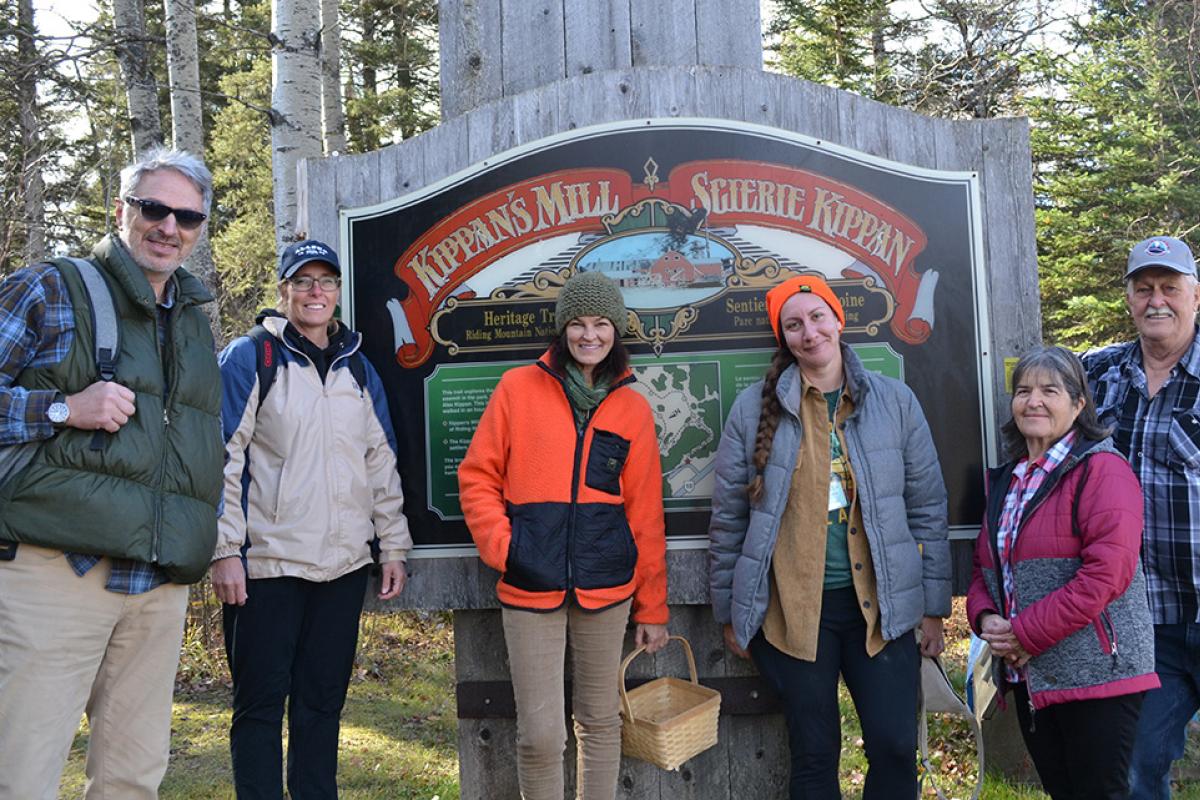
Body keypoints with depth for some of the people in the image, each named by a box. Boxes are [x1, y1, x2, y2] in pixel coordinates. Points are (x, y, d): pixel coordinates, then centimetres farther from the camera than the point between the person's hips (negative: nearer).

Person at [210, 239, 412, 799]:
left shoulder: (359, 369, 14)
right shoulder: (249, 358, -2)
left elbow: (382, 464, 15)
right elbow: (222, 458, -7)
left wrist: (394, 546, 11)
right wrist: (225, 550, -13)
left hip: (344, 564, 5)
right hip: (267, 562, -4)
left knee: (323, 699, 12)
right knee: (260, 701, 4)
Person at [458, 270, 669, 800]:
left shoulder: (633, 408, 7)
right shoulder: (518, 389, 1)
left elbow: (645, 513, 7)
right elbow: (477, 477, 4)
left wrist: (652, 608, 9)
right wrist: (502, 547, -8)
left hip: (607, 589, 2)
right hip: (530, 589, -2)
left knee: (600, 721, 13)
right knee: (540, 735, -1)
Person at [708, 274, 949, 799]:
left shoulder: (895, 400, 2)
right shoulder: (754, 408, -2)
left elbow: (928, 508, 5)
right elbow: (728, 517, 3)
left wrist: (934, 606, 4)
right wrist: (729, 612, 5)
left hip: (881, 604, 1)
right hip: (793, 609, -1)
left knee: (895, 748, 2)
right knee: (814, 755, 9)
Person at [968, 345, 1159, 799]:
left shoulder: (1101, 469, -10)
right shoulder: (1005, 480, 14)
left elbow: (1107, 571, -21)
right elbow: (984, 565, 17)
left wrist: (1026, 634, -19)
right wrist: (986, 617, -5)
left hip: (1097, 674, -7)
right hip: (1029, 676, 7)